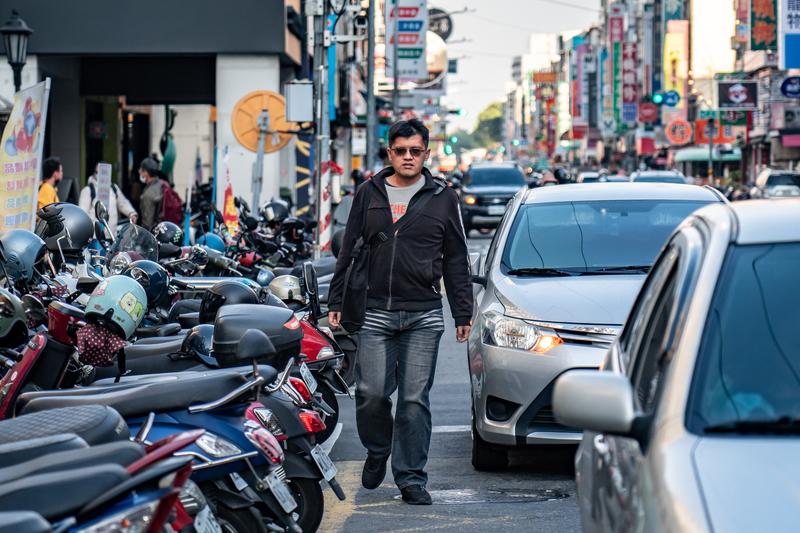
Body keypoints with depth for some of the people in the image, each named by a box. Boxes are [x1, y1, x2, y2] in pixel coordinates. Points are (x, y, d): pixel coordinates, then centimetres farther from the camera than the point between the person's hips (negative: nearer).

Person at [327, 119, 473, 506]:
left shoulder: (443, 199, 8)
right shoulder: (368, 194, 10)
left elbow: (456, 262, 11)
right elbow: (348, 252, 15)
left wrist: (463, 314, 7)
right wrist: (336, 302, 11)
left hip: (424, 317, -1)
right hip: (374, 314, 1)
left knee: (414, 399, -2)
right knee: (372, 393, -4)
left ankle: (411, 477, 6)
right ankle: (377, 451, 23)